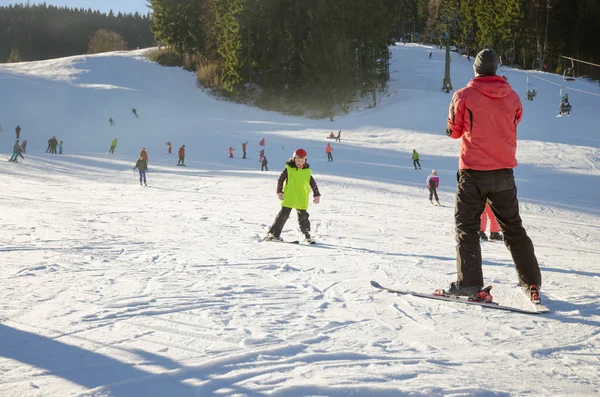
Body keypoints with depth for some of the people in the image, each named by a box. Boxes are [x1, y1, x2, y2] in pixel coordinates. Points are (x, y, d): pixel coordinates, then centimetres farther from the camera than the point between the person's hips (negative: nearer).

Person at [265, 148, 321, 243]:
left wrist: (316, 195, 4)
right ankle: (274, 233, 7)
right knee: (283, 215, -1)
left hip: (302, 201, 1)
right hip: (288, 199, -1)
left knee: (303, 217, 1)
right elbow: (280, 179, 2)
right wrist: (279, 192, -3)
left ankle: (307, 235, 16)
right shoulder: (288, 169, -2)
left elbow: (313, 184, 9)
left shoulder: (307, 172, 3)